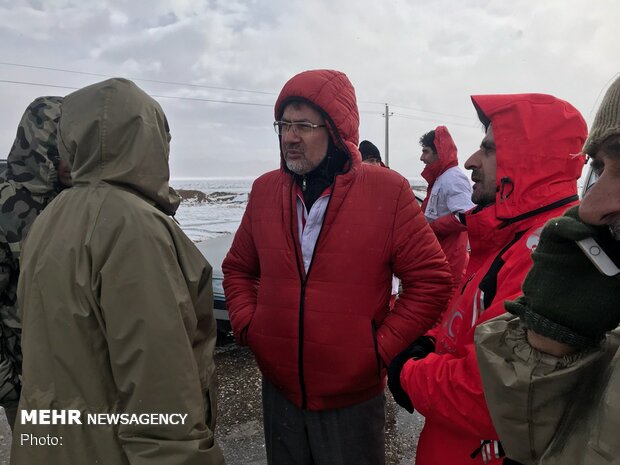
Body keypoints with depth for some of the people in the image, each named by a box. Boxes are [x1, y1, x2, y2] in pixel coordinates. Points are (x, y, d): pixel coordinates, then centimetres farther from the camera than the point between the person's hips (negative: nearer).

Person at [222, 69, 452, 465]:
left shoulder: (388, 191, -12)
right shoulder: (265, 190, 0)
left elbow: (431, 280, -9)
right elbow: (238, 268, 12)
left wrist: (382, 347, -11)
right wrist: (246, 325, -1)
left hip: (353, 400, -3)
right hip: (279, 393, 4)